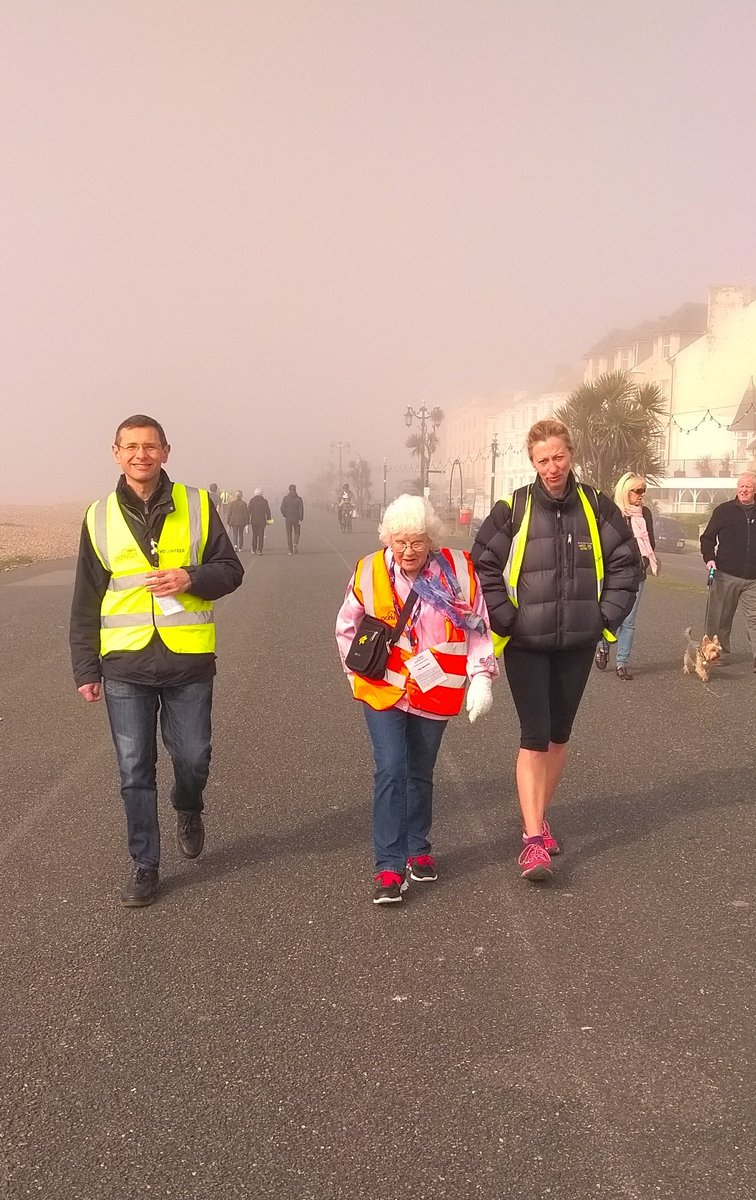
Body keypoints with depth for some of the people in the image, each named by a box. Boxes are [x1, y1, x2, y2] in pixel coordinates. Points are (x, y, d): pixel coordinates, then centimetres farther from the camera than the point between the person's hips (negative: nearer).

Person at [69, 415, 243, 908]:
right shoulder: (100, 517, 4)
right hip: (125, 664, 1)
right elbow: (86, 603, 7)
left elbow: (230, 569, 5)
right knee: (135, 770, 6)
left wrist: (191, 578, -16)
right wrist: (85, 669, 4)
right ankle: (144, 865, 20)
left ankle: (188, 810, 42)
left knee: (193, 758, 8)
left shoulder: (197, 505, 1)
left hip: (189, 661, 0)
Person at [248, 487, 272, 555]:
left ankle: (254, 550, 13)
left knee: (254, 535, 13)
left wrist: (248, 521, 4)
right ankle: (259, 550, -4)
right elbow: (267, 511, -2)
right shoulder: (264, 501, -4)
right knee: (261, 535, 2)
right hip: (262, 521, -1)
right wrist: (269, 519, 8)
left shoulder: (252, 501, -1)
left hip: (254, 521, 1)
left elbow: (249, 511, 0)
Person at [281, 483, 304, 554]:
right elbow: (301, 509, -8)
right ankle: (295, 543, -15)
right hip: (296, 519, 0)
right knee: (296, 533, 13)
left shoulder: (285, 498, -2)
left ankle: (290, 550, 5)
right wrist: (301, 519, -6)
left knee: (289, 534, 7)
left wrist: (285, 516, 9)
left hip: (288, 519, 0)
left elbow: (282, 509, -6)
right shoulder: (299, 499, -3)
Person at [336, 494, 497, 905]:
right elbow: (346, 627, 9)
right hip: (383, 691, -1)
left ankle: (418, 851, 33)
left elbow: (477, 628, 0)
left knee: (420, 774, 14)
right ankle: (390, 867, -6)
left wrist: (481, 677, -6)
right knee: (391, 770, -12)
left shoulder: (458, 570, -7)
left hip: (434, 693, 1)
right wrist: (358, 672, 5)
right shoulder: (369, 572, -6)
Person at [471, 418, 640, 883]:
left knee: (559, 734, 13)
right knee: (534, 736, -7)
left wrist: (607, 615, -1)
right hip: (526, 644, -3)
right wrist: (505, 618, -8)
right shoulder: (512, 510, -6)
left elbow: (626, 563, 6)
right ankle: (533, 839, -4)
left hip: (578, 643, 3)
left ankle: (540, 816, 32)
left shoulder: (597, 507, 0)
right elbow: (483, 565, -3)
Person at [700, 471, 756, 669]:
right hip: (726, 575, 0)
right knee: (720, 618, 6)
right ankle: (718, 653, 18)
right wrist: (709, 558, -9)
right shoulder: (724, 510, 5)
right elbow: (707, 537, 7)